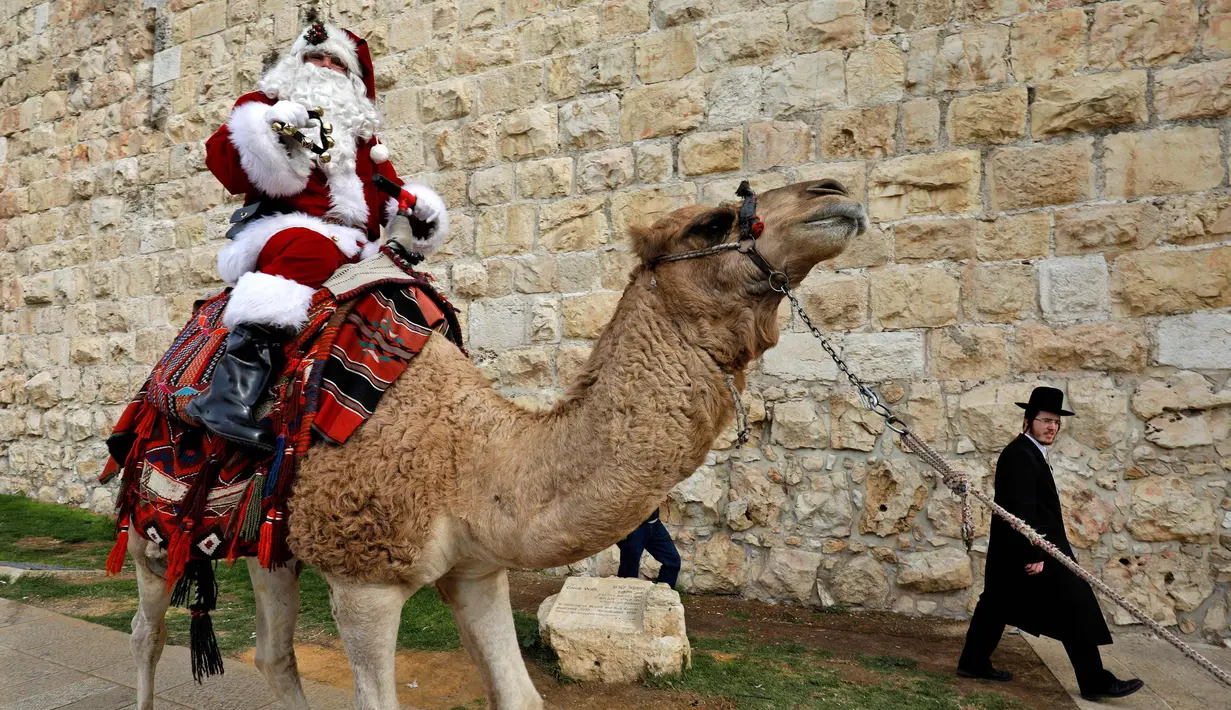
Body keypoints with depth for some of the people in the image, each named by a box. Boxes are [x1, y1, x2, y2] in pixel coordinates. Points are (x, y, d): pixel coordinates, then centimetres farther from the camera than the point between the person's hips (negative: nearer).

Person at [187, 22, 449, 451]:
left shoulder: (361, 132, 32)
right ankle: (227, 395, -51)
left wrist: (416, 204, 5)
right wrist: (264, 128, -13)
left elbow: (389, 191, 28)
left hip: (353, 251, 6)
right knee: (312, 251, -40)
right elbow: (222, 161, 5)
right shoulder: (263, 104, 19)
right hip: (281, 227, -6)